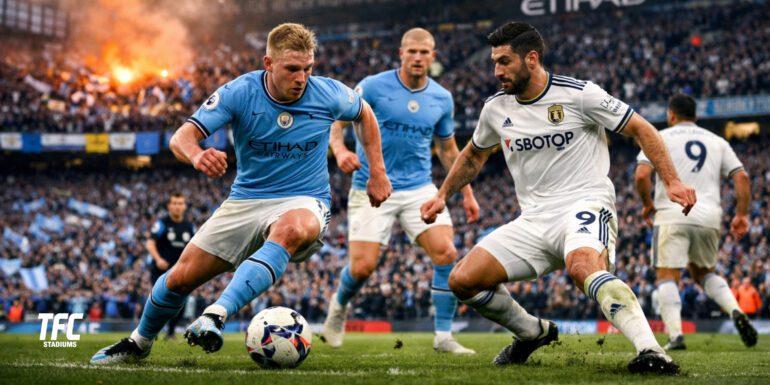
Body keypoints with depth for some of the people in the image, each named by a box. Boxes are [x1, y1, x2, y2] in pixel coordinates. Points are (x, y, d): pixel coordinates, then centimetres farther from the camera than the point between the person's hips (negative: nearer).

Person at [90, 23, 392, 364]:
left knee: (290, 230, -41)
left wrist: (377, 172, 9)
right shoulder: (239, 92, -13)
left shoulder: (328, 95, -10)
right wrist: (197, 155, -44)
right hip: (245, 200, 2)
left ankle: (215, 316, -48)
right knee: (181, 277, 1)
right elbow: (182, 137, -19)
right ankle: (139, 343, 32)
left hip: (304, 202, -2)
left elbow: (364, 113, 13)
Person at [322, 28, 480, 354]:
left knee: (446, 253, -15)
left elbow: (448, 150, 17)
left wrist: (467, 193, 13)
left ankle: (443, 336, -4)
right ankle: (339, 305, 27)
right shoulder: (373, 86, -6)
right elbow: (336, 121, -2)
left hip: (420, 189, 3)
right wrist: (340, 150, -22)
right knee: (362, 267, -9)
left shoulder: (442, 99, 5)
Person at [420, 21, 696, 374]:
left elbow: (640, 129, -3)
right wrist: (443, 195, 23)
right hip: (533, 220, 6)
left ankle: (651, 352, -45)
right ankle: (533, 333, 16)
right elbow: (474, 156, 29)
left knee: (583, 267, -40)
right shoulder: (496, 108, 9)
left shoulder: (579, 94, -8)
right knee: (462, 280, -7)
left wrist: (671, 181, -12)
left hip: (585, 204, -6)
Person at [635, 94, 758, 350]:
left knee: (667, 276, -1)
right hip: (709, 217, 4)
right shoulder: (717, 142, 19)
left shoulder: (660, 138, 7)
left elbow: (642, 175, -6)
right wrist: (741, 215, 10)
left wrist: (647, 204, 9)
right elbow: (741, 177, 8)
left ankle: (675, 335, -19)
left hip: (672, 215, -4)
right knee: (703, 272, 21)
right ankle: (735, 311, -3)